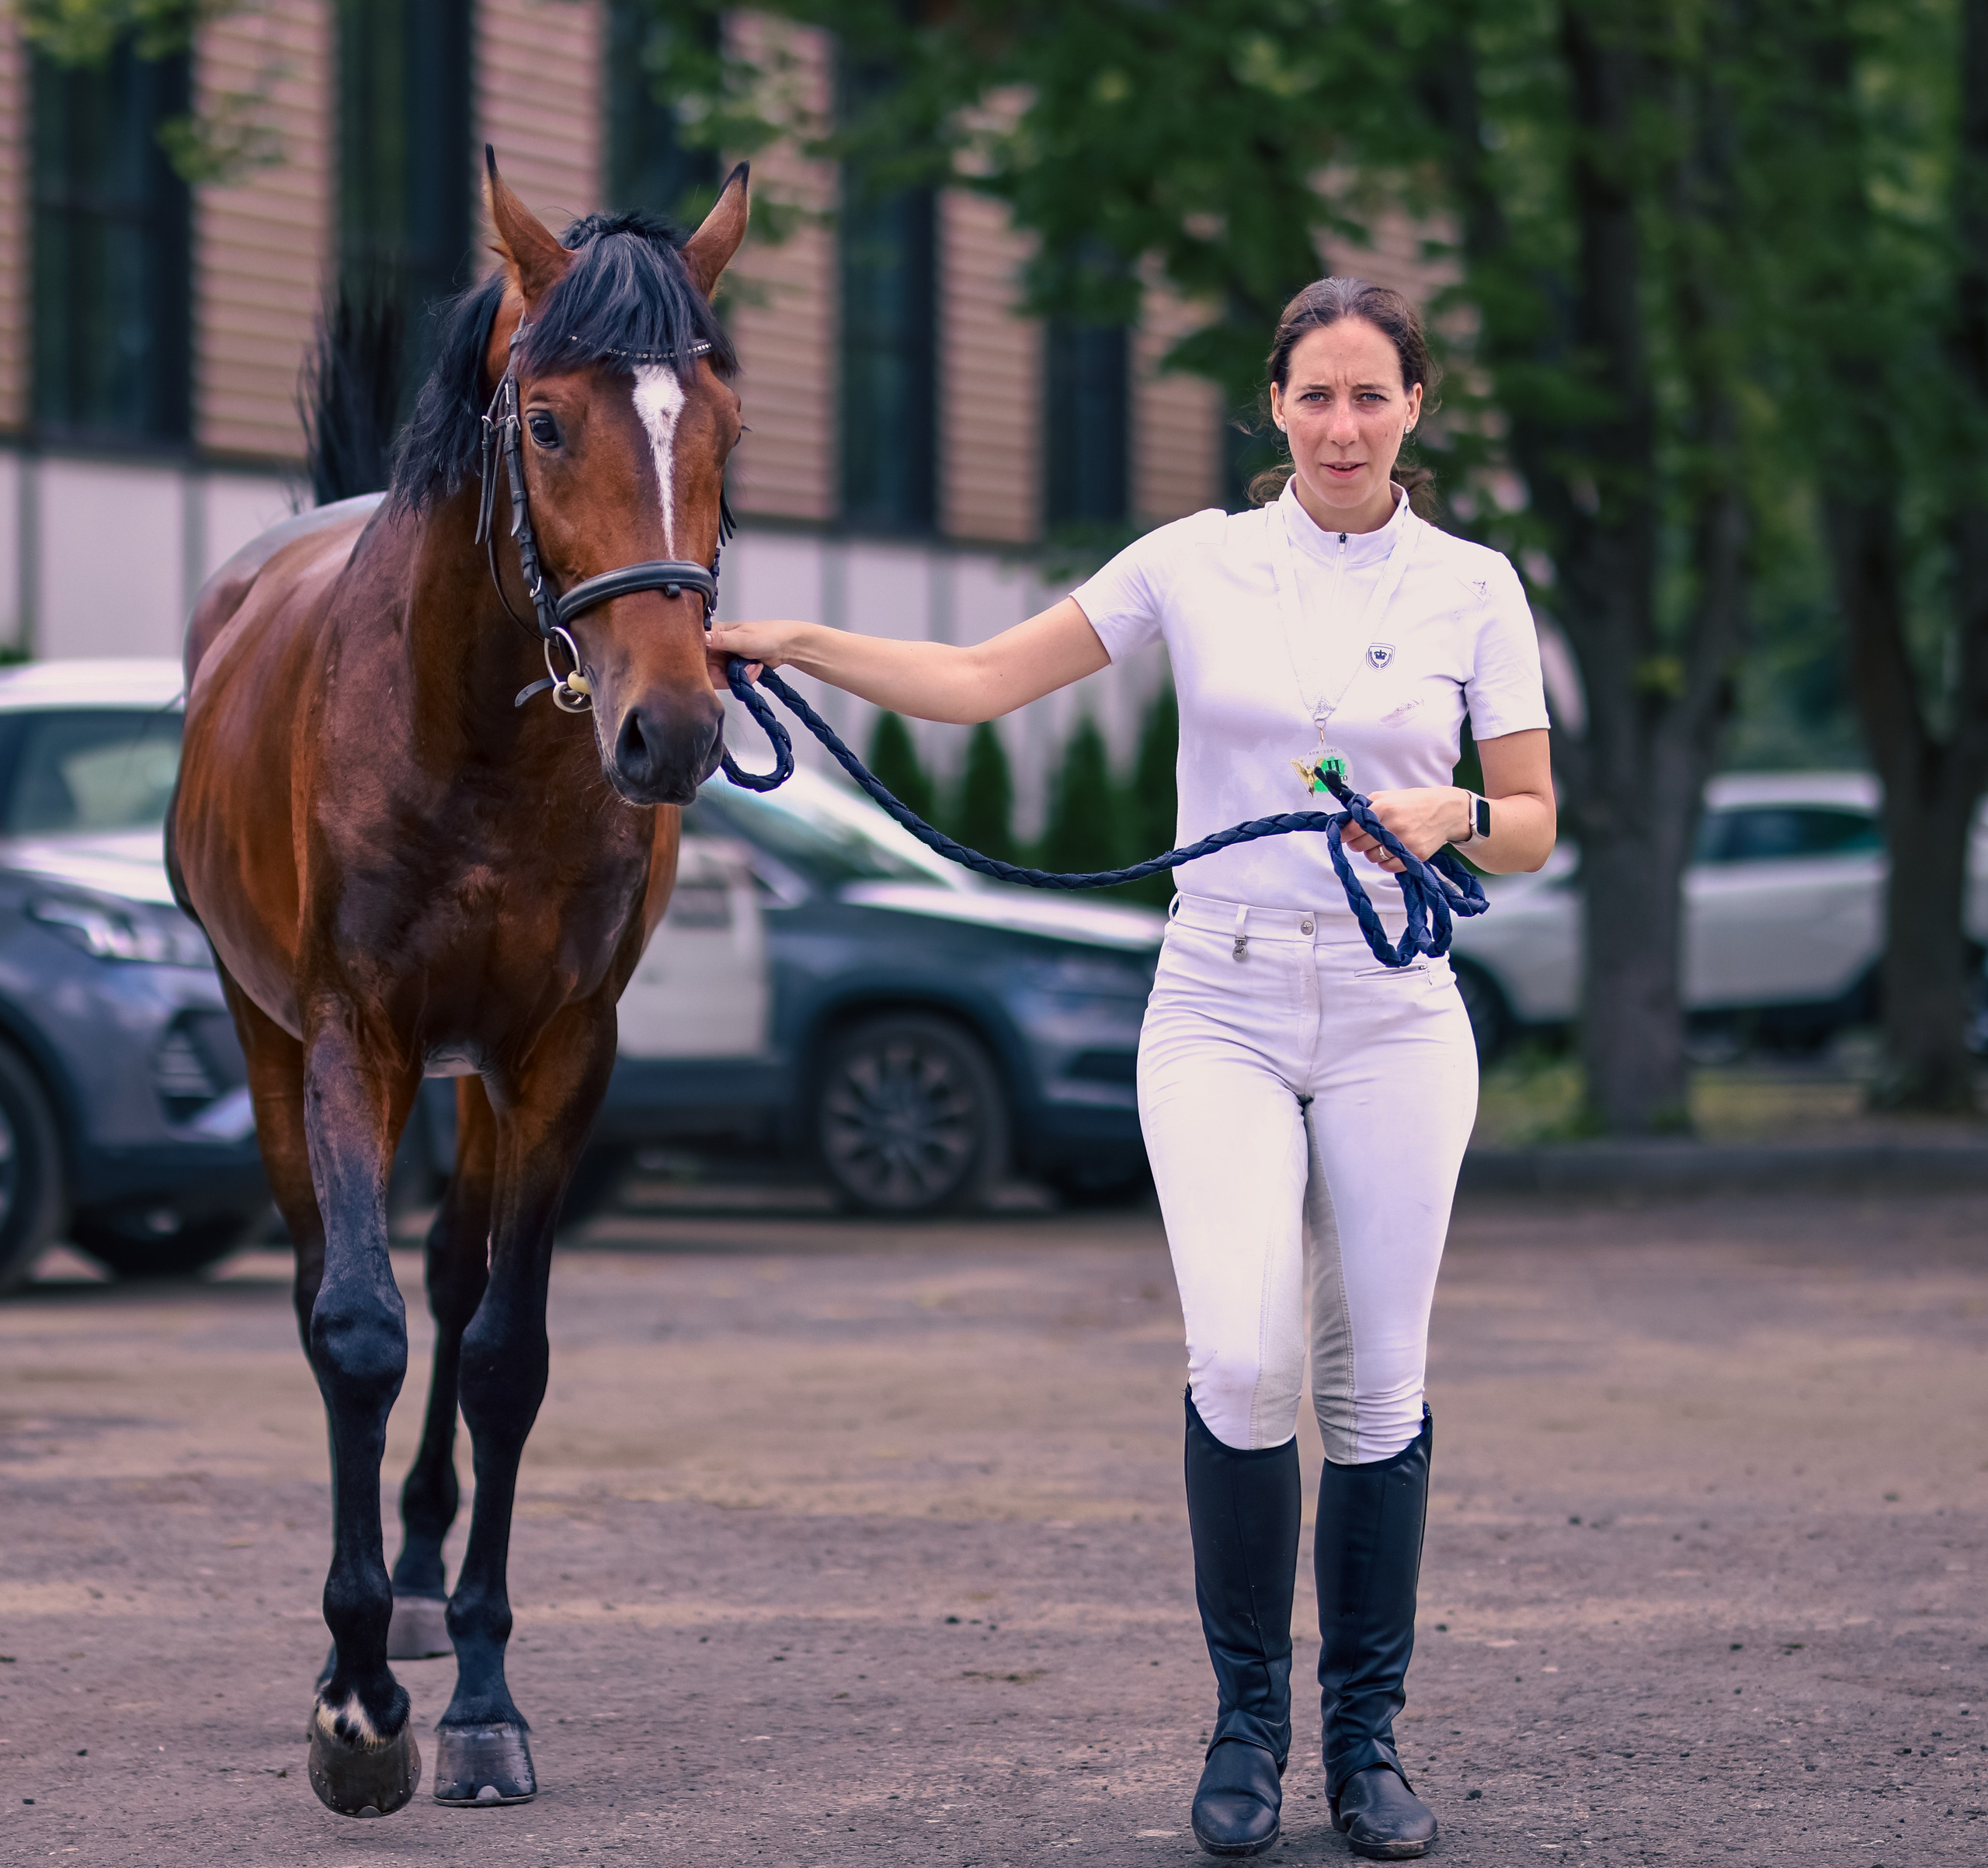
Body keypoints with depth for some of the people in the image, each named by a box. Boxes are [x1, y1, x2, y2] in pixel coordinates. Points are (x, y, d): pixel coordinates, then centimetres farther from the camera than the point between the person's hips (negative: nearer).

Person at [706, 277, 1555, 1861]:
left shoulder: (1474, 587, 3)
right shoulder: (1195, 563, 2)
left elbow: (1532, 827, 5)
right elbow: (980, 683, 2)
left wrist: (1448, 818, -16)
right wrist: (792, 644, -7)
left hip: (1393, 1019, 1)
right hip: (1221, 1014, -1)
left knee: (1374, 1384, 3)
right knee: (1243, 1358, -18)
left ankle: (1369, 1732, 18)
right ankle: (1246, 1715, 0)